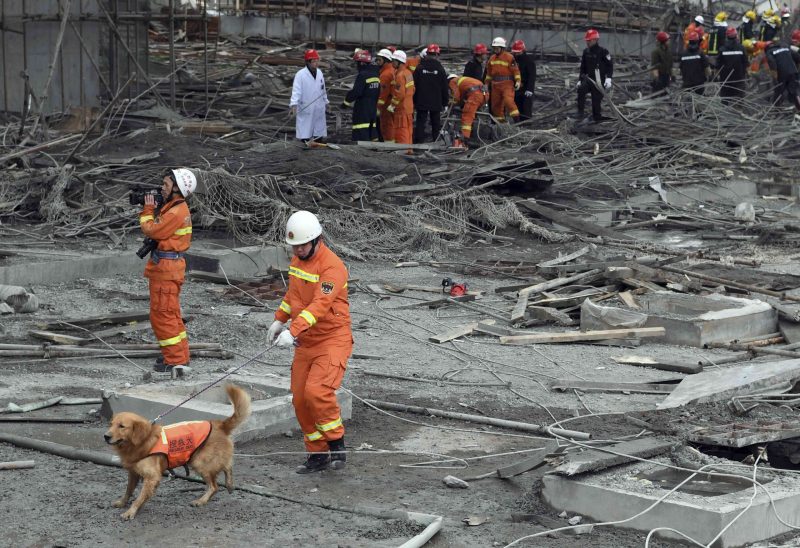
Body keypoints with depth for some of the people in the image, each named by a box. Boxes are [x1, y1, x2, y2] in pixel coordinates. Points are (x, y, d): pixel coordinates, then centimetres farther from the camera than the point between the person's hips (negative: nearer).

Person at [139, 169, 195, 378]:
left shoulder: (176, 212, -19)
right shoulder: (175, 208, 13)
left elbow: (151, 230, -17)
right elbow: (158, 228, 16)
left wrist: (148, 209, -4)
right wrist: (149, 209, 7)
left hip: (166, 267, -11)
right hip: (165, 266, 11)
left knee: (162, 315, -7)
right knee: (171, 314, 18)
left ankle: (176, 361, -5)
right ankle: (179, 357, 26)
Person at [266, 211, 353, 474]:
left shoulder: (332, 267, -21)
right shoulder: (297, 259, 7)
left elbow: (320, 304, -33)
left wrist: (293, 331, -42)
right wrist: (279, 319, 20)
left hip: (333, 340, -8)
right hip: (306, 341, 8)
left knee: (317, 391, -24)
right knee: (300, 399, 6)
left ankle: (336, 444, -4)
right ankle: (318, 454, 19)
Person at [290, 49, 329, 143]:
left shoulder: (319, 73, 7)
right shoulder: (300, 74, -13)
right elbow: (296, 90, -20)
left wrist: (325, 101, 21)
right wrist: (294, 104, -30)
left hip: (319, 110, 6)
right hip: (305, 110, -6)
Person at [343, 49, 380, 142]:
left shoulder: (362, 75, -16)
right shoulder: (375, 75, 11)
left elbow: (356, 92, -19)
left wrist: (346, 102, -4)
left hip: (362, 110, -9)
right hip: (373, 110, 9)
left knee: (361, 138, -11)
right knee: (372, 136, 13)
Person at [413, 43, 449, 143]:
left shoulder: (419, 67, -4)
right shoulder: (440, 68, -4)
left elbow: (414, 86, -1)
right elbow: (444, 88, 0)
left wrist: (414, 101, 7)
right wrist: (445, 103, 8)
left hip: (421, 102, 0)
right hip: (436, 102, 0)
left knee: (420, 123, 2)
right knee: (436, 123, 9)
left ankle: (419, 142, -3)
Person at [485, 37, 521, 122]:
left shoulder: (509, 57, -7)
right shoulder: (492, 58, 13)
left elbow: (515, 70, -8)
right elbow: (489, 72, 21)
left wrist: (518, 81, -15)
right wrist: (487, 83, 22)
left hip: (507, 84, -7)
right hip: (495, 84, 7)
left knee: (508, 101, -20)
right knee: (496, 104, 7)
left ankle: (516, 118, -15)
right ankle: (500, 121, 16)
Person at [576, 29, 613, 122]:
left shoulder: (603, 52, -9)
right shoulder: (586, 52, 8)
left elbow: (610, 65, -8)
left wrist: (608, 79, -18)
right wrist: (580, 80, 16)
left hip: (599, 81, -4)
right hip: (589, 79, 4)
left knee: (596, 101, -5)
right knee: (581, 89, -26)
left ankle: (597, 119, 10)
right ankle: (580, 112, -20)